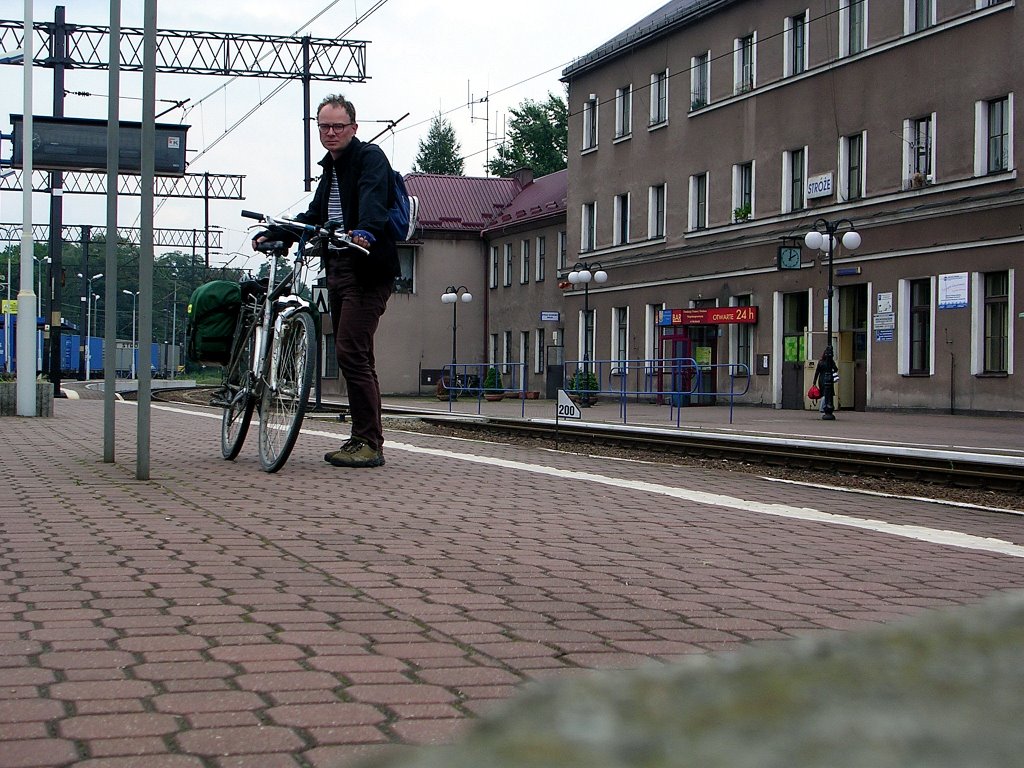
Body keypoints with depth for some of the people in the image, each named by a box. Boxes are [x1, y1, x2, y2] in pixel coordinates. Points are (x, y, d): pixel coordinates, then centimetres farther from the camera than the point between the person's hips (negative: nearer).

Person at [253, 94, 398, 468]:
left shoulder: (370, 157, -4)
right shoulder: (330, 169, 23)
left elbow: (373, 197, -24)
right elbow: (314, 217, 31)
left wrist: (365, 230, -43)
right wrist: (271, 237, 22)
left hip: (366, 271, -9)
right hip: (338, 271, 9)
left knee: (351, 353, -15)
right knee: (354, 357, 10)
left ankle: (369, 444, -13)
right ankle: (367, 439, 15)